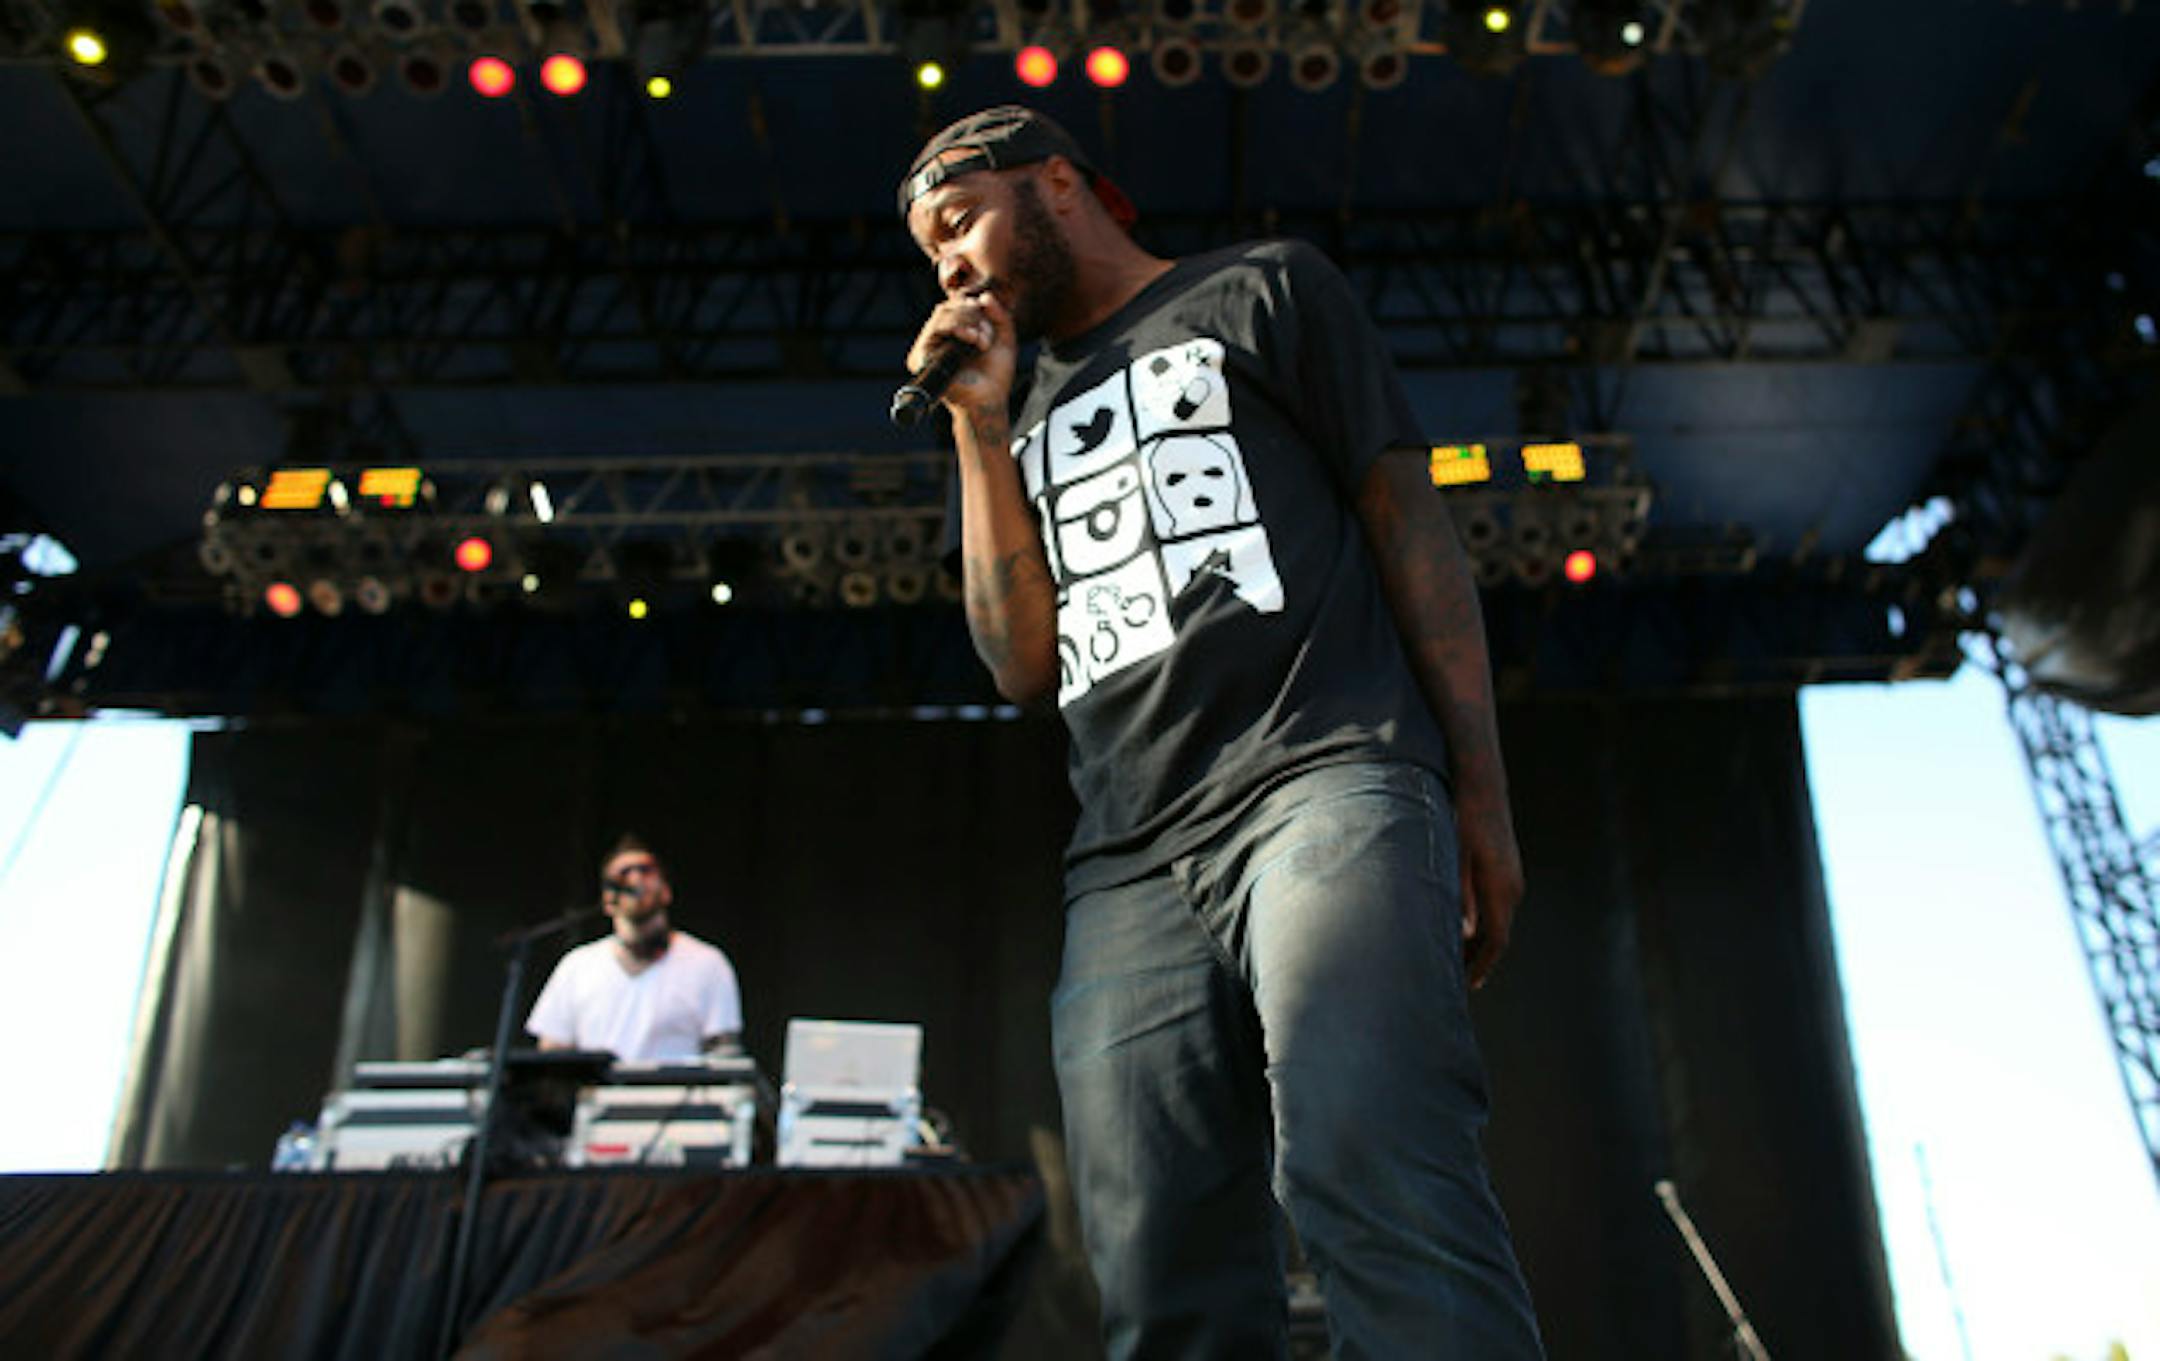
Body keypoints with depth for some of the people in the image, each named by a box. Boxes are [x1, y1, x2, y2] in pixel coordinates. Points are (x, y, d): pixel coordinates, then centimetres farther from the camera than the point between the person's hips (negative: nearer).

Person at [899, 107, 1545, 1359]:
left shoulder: (1261, 293, 18)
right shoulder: (1036, 421, 31)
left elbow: (1411, 524, 9)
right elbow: (1025, 666, 18)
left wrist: (1484, 800, -1)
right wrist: (980, 426, 15)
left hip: (1323, 784, -4)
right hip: (1131, 868, 5)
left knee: (1372, 1185, -26)